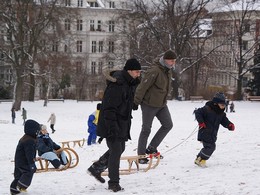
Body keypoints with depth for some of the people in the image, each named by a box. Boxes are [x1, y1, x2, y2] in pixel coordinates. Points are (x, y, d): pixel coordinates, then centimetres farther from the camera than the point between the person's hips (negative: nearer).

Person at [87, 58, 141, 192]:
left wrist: (127, 124, 24)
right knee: (116, 151, -6)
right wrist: (112, 127, -29)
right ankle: (114, 183, 4)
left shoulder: (130, 83, 10)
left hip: (122, 124, 10)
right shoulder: (116, 84, -22)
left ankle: (96, 168, 33)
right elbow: (109, 108, -25)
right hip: (112, 124, -10)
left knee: (120, 148, 19)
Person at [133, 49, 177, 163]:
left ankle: (151, 148, 15)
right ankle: (141, 155, 9)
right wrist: (136, 102, -17)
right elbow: (143, 86, -21)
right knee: (146, 129, -1)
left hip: (162, 104, 9)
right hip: (149, 104, -9)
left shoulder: (169, 70, 5)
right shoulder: (154, 71, -23)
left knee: (168, 125, 7)